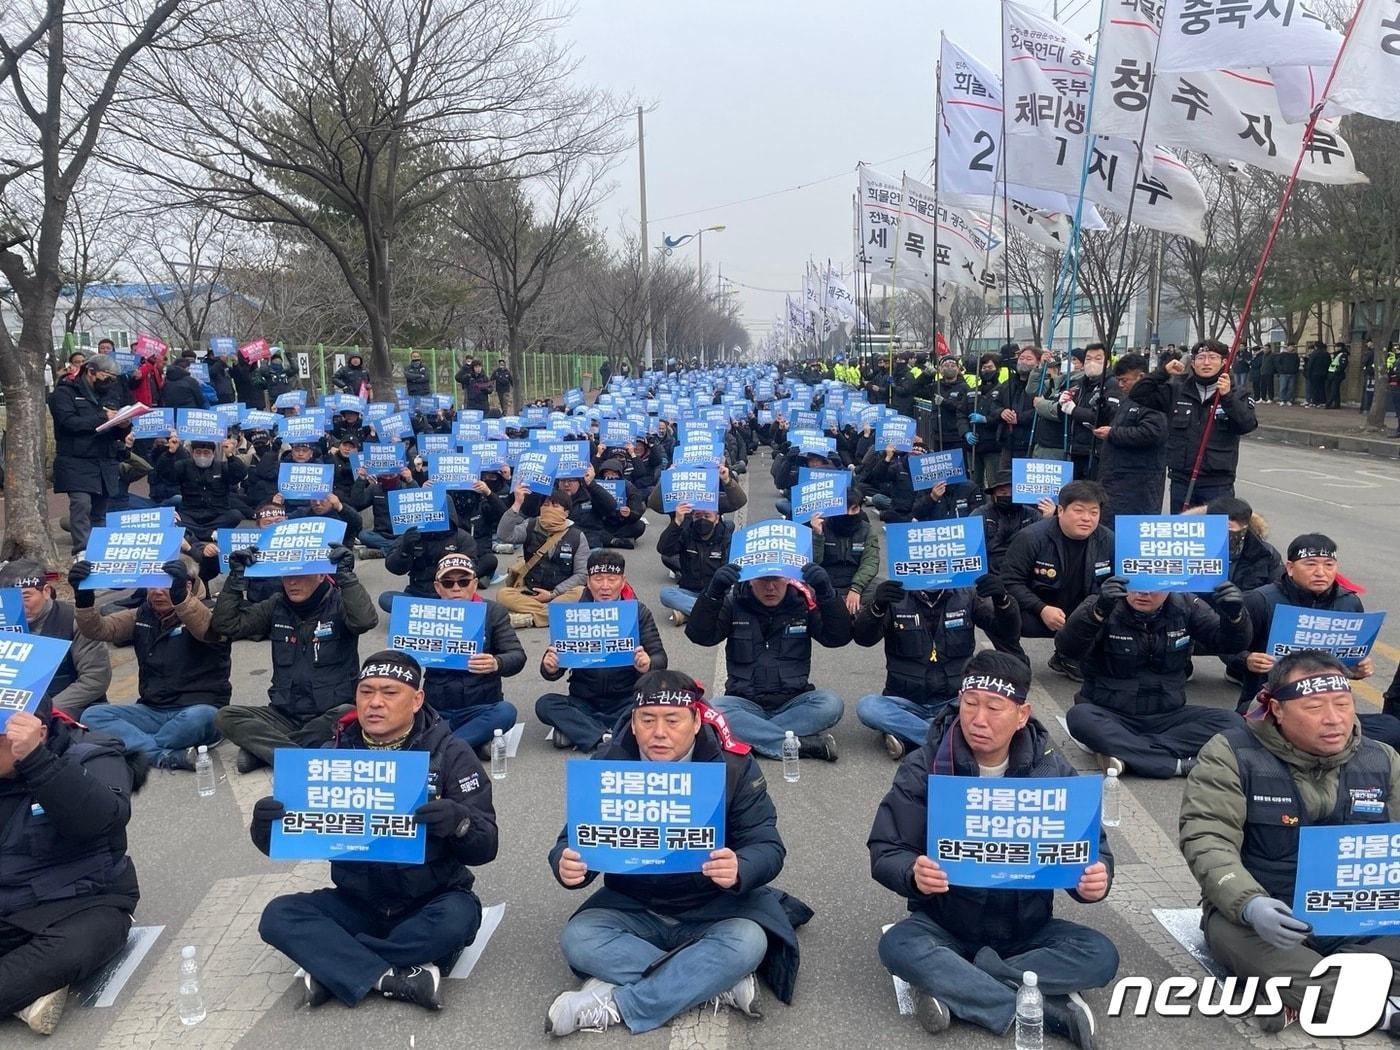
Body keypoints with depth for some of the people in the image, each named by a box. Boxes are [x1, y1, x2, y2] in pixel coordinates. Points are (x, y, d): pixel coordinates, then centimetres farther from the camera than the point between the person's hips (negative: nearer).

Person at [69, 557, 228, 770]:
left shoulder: (208, 614, -6)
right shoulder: (141, 617, 11)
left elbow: (208, 630, -31)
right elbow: (98, 629, -2)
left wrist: (180, 595, -50)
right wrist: (83, 597, -22)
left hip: (198, 710, -5)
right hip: (152, 712, 6)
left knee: (200, 718, -38)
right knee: (92, 715, -14)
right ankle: (170, 757, -27)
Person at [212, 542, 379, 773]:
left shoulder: (339, 604, -5)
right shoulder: (276, 607, 7)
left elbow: (366, 621, -26)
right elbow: (226, 625, 0)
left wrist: (345, 575, -29)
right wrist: (237, 578, -8)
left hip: (330, 716, -4)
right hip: (285, 715, 4)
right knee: (226, 717, -18)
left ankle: (259, 749, -22)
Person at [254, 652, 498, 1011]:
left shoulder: (450, 754, -7)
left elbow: (485, 847, -13)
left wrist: (458, 822, -36)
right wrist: (267, 826, -23)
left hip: (428, 904, -2)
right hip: (357, 903, 3)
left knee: (459, 915, -33)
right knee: (278, 916, -19)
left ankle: (330, 966, -18)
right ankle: (394, 979, -25)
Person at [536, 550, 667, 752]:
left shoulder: (638, 612, 0)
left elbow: (660, 659, -7)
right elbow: (561, 659, 1)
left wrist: (648, 665, -32)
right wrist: (550, 669, -25)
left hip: (626, 701, -1)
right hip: (583, 703, 1)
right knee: (544, 705, -24)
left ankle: (576, 730, -25)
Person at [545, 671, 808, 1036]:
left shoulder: (734, 765, -12)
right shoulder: (608, 765, -7)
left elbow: (768, 847, -14)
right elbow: (576, 838, -5)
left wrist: (739, 870, -39)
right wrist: (566, 864, -32)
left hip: (714, 906, -2)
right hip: (633, 906, 2)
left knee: (748, 942, -32)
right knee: (577, 938, -25)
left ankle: (615, 1005, -23)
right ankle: (721, 984, -22)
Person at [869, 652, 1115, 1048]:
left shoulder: (1053, 771, -5)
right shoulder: (924, 768, -10)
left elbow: (1091, 847, -3)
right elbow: (885, 853, -12)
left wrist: (1096, 879, -29)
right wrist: (914, 874, -37)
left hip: (1028, 929, 2)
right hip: (946, 926, -1)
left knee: (1100, 956, -23)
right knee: (898, 946, -31)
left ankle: (952, 988, -21)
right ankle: (1050, 1011, -26)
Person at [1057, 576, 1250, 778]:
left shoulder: (1185, 607, 0)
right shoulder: (1104, 605, -13)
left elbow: (1233, 643, -5)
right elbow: (1067, 649, -29)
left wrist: (1234, 614, -28)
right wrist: (1099, 611, -47)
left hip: (1167, 716, 4)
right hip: (1109, 716, -3)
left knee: (1231, 722, -19)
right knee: (1079, 717, -34)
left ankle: (1123, 752, -26)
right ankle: (1179, 764, -32)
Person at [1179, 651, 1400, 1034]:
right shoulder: (1232, 754, -11)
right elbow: (1206, 840, -18)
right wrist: (1250, 905, -37)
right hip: (1264, 915, -3)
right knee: (1229, 931, -37)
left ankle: (1301, 997, -28)